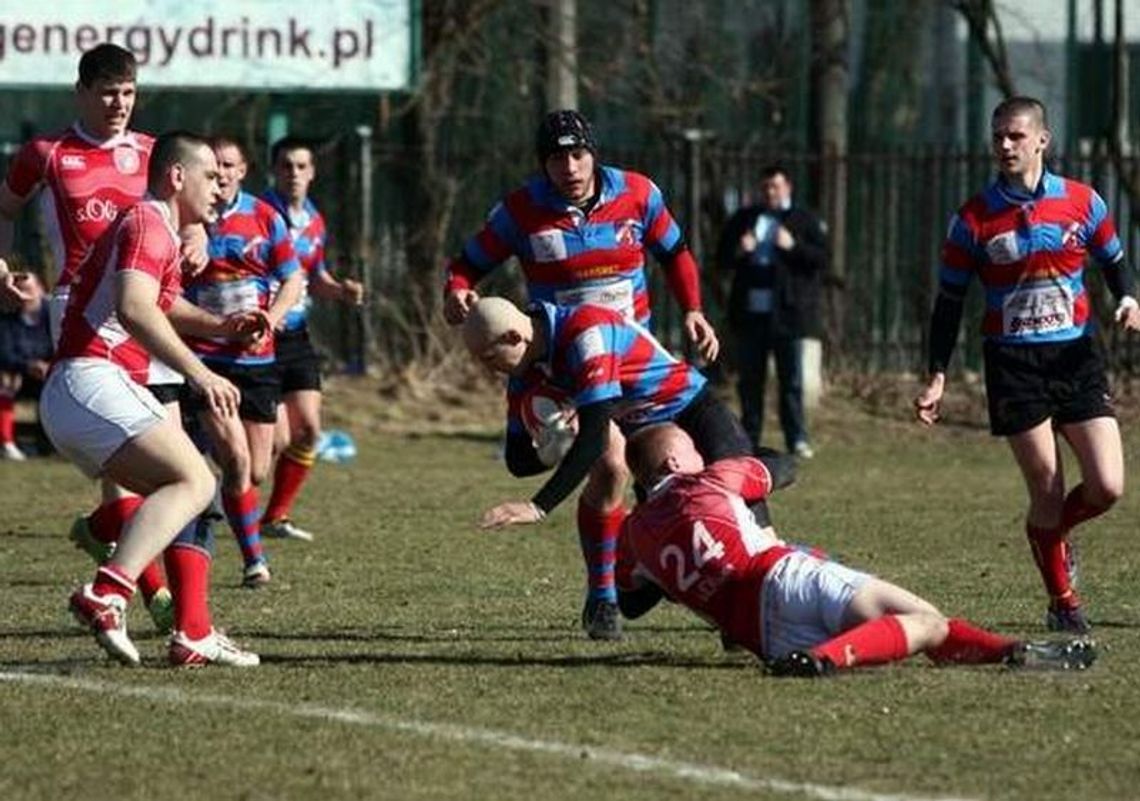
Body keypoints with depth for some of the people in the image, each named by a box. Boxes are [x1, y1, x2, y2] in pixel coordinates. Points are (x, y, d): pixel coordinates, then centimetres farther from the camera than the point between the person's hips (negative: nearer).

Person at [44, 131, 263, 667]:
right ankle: (106, 595, -37)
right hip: (94, 381, -11)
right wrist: (200, 374, -27)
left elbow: (161, 306, 44)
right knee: (193, 482, -22)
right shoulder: (148, 225, -7)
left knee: (193, 490, 12)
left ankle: (191, 637, 5)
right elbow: (133, 309, -23)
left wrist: (221, 327, 26)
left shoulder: (154, 228, 27)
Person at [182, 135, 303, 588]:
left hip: (257, 359, 3)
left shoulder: (264, 218, 4)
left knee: (257, 472, 5)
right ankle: (253, 558, -5)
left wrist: (270, 319, -13)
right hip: (205, 358, -3)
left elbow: (292, 280, 7)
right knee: (237, 460, -17)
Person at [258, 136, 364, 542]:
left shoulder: (314, 221, 11)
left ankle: (276, 516, 16)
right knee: (277, 439, -11)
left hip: (295, 337, 7)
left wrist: (340, 290, 3)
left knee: (308, 429, 2)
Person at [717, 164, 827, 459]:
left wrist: (794, 246, -17)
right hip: (750, 312, 3)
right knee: (750, 379, 6)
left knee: (791, 379, -3)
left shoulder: (804, 221, 6)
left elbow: (822, 259, -2)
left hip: (787, 312, -3)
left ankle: (797, 439, -2)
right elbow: (722, 260, 15)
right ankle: (750, 437, 12)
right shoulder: (743, 219, 15)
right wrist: (738, 251, -6)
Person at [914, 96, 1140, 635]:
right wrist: (937, 378, 0)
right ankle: (1062, 602, 12)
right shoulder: (974, 220, -2)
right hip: (1013, 365, -2)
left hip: (1076, 356, 2)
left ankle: (1049, 532, 24)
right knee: (1046, 489, -5)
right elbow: (949, 302, 5)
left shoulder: (1081, 202, 2)